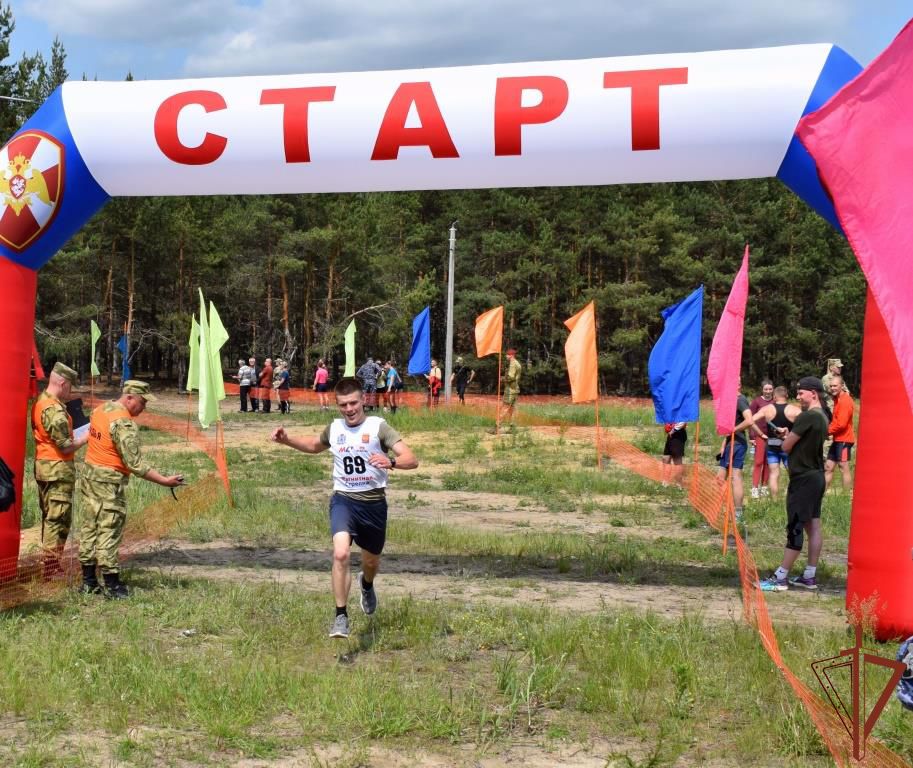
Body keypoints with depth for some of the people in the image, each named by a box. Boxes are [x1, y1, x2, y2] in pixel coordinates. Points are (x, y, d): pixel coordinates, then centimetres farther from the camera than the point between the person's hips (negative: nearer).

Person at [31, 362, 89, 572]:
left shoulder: (39, 402, 11)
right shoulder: (55, 409, -20)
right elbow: (66, 447, -20)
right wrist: (86, 436, -6)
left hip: (42, 465, 10)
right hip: (59, 468, -10)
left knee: (48, 516, 16)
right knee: (59, 519, -5)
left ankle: (48, 562, 23)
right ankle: (51, 568, -3)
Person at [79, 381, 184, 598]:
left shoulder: (100, 409, 6)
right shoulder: (125, 423, -21)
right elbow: (134, 464, -24)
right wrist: (164, 481, -22)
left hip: (89, 473, 9)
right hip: (110, 481, -9)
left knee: (90, 527, 12)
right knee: (109, 532, -3)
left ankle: (88, 581, 20)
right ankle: (112, 586, 2)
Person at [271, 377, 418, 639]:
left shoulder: (378, 426, -11)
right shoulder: (334, 428, 3)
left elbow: (412, 460, -21)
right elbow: (315, 445, 27)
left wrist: (391, 462, -43)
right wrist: (287, 440, 11)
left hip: (373, 502, -1)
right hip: (343, 500, 1)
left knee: (371, 561, 18)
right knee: (341, 553, -25)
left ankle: (366, 585, 57)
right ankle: (341, 617, -13)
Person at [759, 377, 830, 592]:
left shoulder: (807, 417, -18)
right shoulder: (823, 417, 12)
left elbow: (786, 446, -14)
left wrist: (787, 437, 6)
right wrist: (790, 435, 8)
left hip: (803, 479, -10)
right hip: (816, 477, 10)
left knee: (795, 528, -7)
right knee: (813, 526, 10)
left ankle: (780, 578, -3)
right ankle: (809, 576, 14)